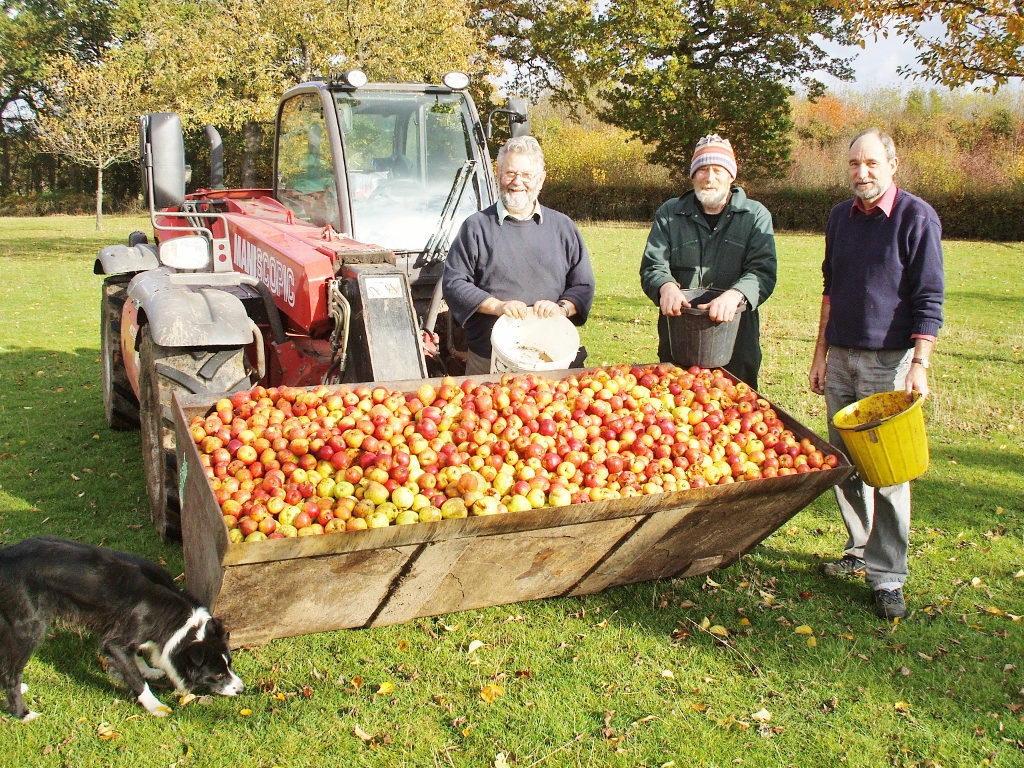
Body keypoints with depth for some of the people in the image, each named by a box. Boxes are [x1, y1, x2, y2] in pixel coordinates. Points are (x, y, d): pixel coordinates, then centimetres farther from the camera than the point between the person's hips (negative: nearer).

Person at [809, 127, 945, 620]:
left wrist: (920, 365, -16)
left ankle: (887, 576, 4)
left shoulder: (917, 217, -6)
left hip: (889, 361, -5)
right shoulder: (840, 217, 11)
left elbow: (929, 299, -9)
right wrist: (821, 352, 16)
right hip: (840, 357, 6)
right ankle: (860, 551, 26)